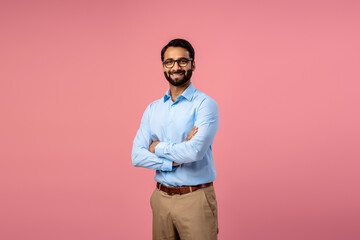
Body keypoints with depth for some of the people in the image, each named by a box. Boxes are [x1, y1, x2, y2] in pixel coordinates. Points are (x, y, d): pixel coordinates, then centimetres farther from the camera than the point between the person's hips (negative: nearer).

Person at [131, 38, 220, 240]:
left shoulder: (205, 104, -8)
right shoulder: (153, 108, 8)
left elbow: (195, 151, -22)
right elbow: (137, 156, 0)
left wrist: (158, 147, -6)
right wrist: (176, 160, -13)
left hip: (195, 200, -4)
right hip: (161, 198, 5)